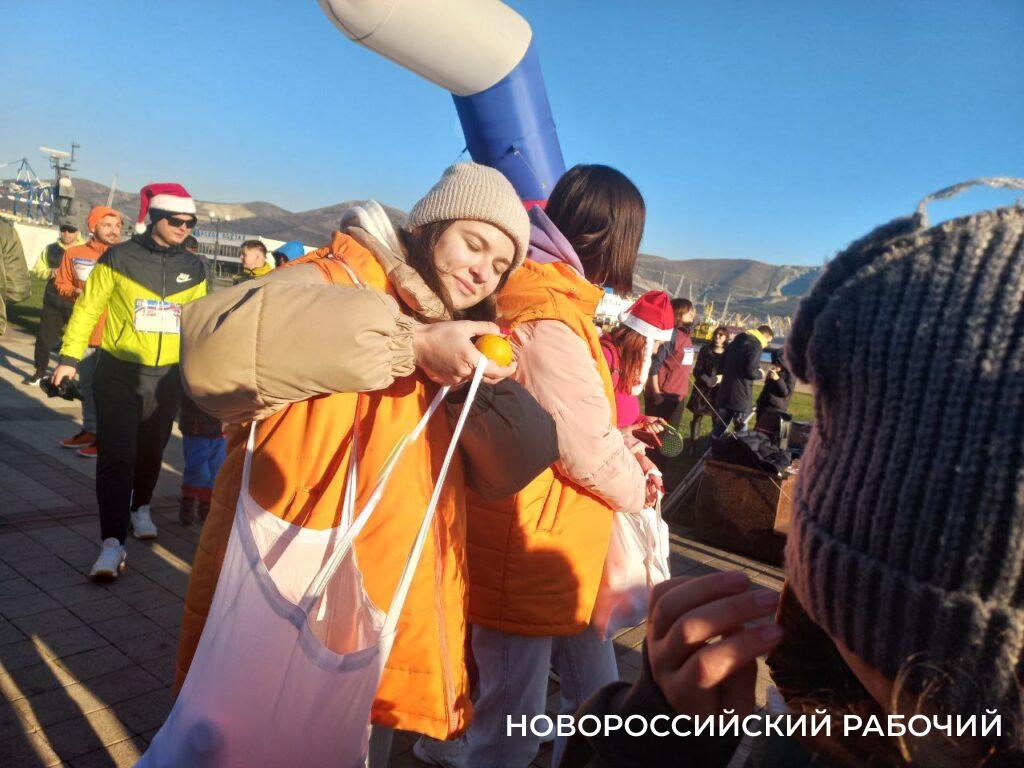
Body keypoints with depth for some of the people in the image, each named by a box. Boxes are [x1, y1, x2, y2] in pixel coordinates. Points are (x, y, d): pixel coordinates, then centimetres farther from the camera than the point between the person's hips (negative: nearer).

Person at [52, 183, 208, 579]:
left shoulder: (194, 268, 4)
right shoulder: (119, 258, -6)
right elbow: (88, 308, -1)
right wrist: (70, 357, -2)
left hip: (167, 377, 3)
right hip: (119, 373, -3)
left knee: (151, 452, 16)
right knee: (116, 456, -8)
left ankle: (140, 508, 41)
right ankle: (113, 543, -5)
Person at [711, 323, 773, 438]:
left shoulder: (735, 341, 17)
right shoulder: (755, 344, -8)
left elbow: (722, 365, 20)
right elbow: (750, 371, -17)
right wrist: (760, 373, 2)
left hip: (724, 393, 8)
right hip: (741, 395, -7)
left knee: (718, 431, 12)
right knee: (741, 432, 2)